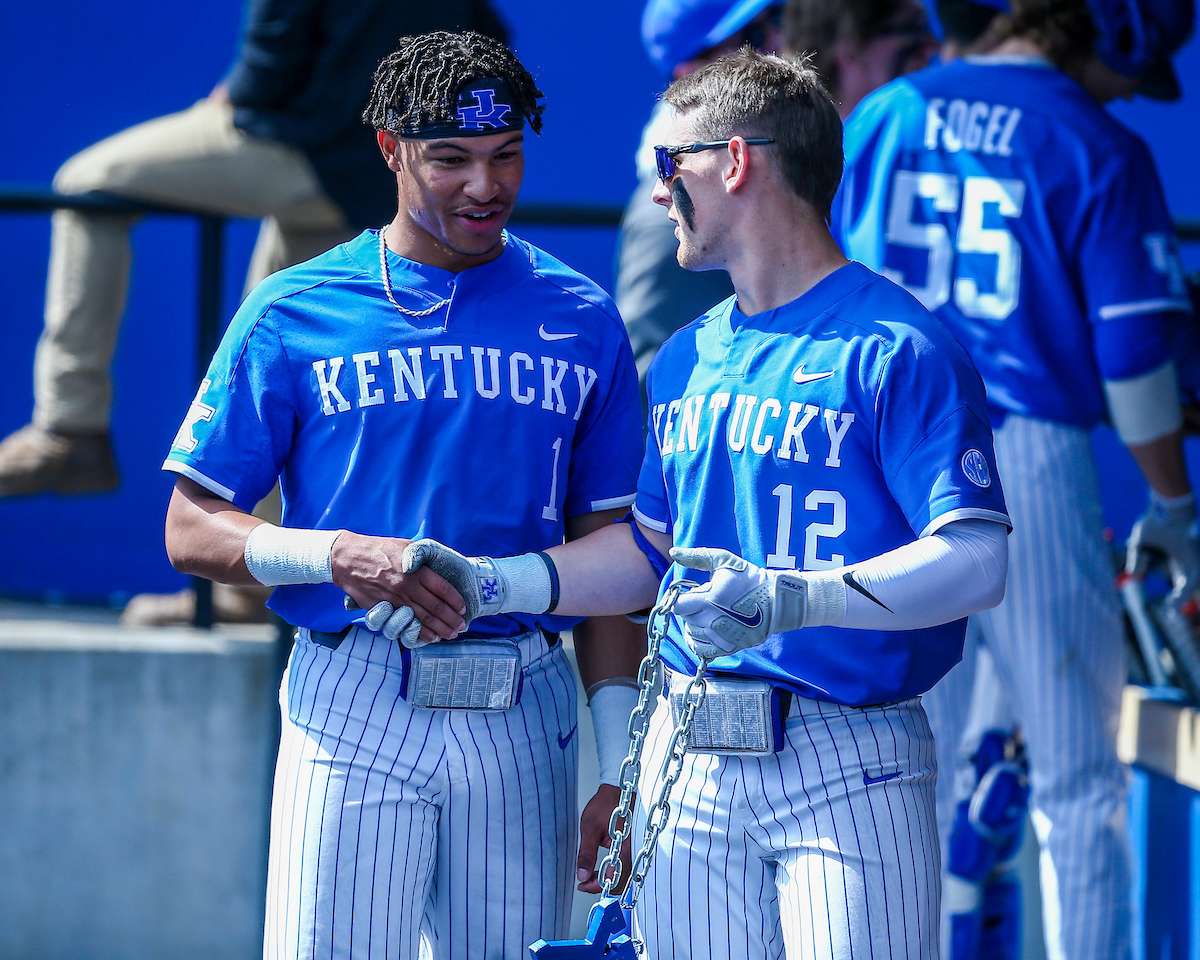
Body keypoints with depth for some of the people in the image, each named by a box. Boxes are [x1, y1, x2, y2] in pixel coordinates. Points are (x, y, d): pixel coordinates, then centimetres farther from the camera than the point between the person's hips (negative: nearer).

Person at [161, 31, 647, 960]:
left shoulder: (582, 321, 10)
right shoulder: (293, 314, 4)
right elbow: (193, 532, 3)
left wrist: (621, 771, 3)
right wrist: (340, 555, -15)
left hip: (527, 718, 2)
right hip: (355, 709, -2)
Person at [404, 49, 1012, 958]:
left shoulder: (896, 350, -9)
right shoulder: (688, 358, 17)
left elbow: (976, 563, -17)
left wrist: (795, 599, -29)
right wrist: (489, 583, 11)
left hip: (846, 764, -7)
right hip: (689, 761, 7)